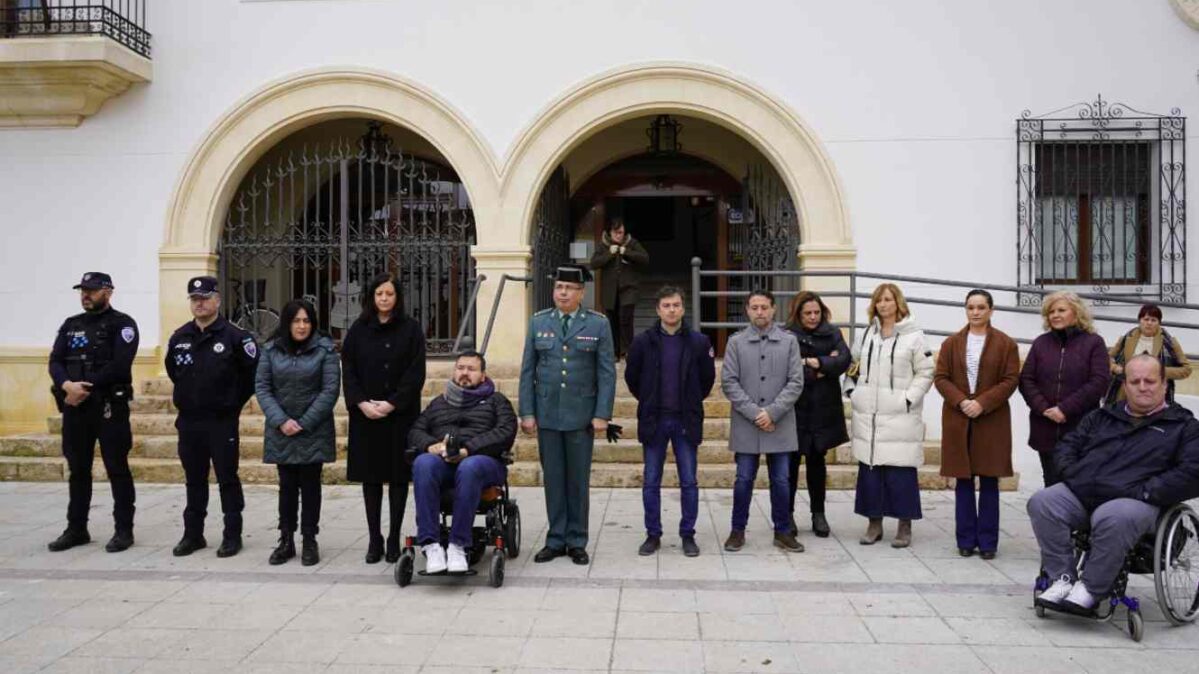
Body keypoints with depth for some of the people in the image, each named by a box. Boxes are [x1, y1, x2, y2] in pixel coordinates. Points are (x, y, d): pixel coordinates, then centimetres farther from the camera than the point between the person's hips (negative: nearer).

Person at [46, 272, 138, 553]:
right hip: (75, 407, 6)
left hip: (110, 407, -6)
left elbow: (119, 365, -15)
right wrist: (67, 385, -15)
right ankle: (76, 529, 21)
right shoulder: (70, 325, 15)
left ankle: (124, 530, 6)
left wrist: (85, 388, -16)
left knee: (117, 469, 0)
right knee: (78, 470, 12)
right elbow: (55, 362, 5)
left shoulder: (122, 324, -3)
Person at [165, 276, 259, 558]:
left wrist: (233, 402, -1)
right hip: (188, 421, 5)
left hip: (222, 421, -5)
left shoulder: (234, 336, -9)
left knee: (227, 479, 2)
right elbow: (173, 370, 23)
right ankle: (193, 534, 23)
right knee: (194, 480, 13)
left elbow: (253, 373, -6)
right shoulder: (179, 337, 7)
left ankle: (232, 536, 10)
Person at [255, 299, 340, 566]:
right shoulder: (271, 349, 4)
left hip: (313, 432, -2)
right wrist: (281, 421, -11)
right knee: (287, 486, 9)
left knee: (310, 486, 5)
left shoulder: (325, 349, -4)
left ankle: (309, 541, 15)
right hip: (281, 431, 2)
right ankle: (286, 540, 19)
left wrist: (305, 423, -13)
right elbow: (262, 387, 1)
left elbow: (331, 389, -8)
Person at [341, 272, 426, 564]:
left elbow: (416, 373, -5)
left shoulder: (411, 329, 1)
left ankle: (394, 539, 11)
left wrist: (392, 403, -14)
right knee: (370, 477, 5)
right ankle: (374, 539, 13)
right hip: (365, 415, 2)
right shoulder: (358, 330, 7)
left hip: (400, 413, -2)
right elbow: (348, 370, 3)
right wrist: (362, 403, -11)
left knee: (398, 476, 3)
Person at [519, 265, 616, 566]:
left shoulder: (598, 324, -1)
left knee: (578, 480, 6)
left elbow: (607, 372, -3)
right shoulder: (538, 322, 5)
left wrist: (602, 415, -9)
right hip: (546, 415, 2)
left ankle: (577, 542, 17)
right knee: (553, 479, 8)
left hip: (581, 416, -2)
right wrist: (527, 412, 0)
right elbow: (528, 371, 5)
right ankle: (555, 540, 17)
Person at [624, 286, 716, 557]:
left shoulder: (699, 342, -1)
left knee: (689, 482, 5)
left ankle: (688, 535, 18)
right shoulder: (643, 341, -1)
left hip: (686, 421, 0)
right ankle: (653, 535, 18)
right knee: (651, 482, 6)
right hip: (653, 421, 1)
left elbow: (708, 378, 9)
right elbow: (631, 377, 10)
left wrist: (691, 403, 11)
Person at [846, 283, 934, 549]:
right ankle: (874, 523, 18)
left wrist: (908, 399, -12)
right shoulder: (867, 334, 13)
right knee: (869, 470, 7)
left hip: (900, 418, -4)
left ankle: (904, 526, 10)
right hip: (867, 416, 5)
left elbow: (925, 372, -4)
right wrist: (852, 391, 9)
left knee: (901, 473, -2)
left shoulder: (913, 335, -3)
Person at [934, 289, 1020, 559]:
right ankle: (966, 540, 13)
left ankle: (988, 542, 10)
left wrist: (982, 403, -15)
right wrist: (961, 401, -13)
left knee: (989, 482, 2)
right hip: (958, 419, 2)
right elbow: (940, 378, 4)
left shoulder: (1006, 344, 3)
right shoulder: (951, 343, 9)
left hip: (992, 421, -2)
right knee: (963, 481, 5)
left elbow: (1011, 380, -4)